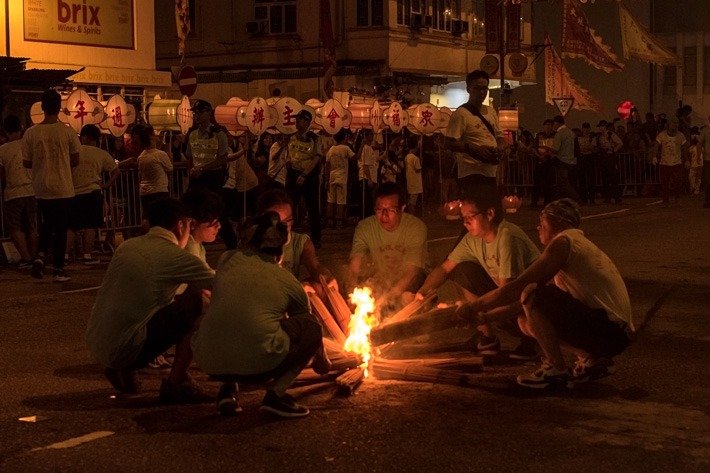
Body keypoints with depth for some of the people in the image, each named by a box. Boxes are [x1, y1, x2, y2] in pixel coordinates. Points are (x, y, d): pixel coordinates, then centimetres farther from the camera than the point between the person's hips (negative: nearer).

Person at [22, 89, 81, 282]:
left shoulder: (31, 133, -5)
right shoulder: (68, 132, -9)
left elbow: (26, 163, 0)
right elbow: (75, 161, -1)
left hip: (41, 188, 2)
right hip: (63, 188, -2)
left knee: (46, 226, 19)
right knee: (61, 229, 6)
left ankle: (40, 256, -2)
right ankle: (59, 269, 8)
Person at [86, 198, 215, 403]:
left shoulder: (127, 246, 13)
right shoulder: (175, 257, -9)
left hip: (95, 345, 8)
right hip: (125, 351, -8)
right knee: (196, 302, -6)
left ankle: (122, 371, 16)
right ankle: (176, 384, -4)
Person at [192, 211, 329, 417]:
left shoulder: (228, 260, 19)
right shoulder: (288, 281, 17)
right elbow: (310, 325, 37)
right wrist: (322, 360, 55)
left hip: (209, 363, 4)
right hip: (258, 365, -4)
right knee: (312, 328, 18)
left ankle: (228, 388, 17)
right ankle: (276, 393, 5)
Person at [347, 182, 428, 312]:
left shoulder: (416, 227, -21)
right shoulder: (364, 227, -12)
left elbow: (412, 270, -28)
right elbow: (354, 267, -19)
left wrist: (388, 296, -44)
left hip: (409, 281, -3)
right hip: (379, 279, 3)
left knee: (407, 297, -35)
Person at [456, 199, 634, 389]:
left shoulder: (564, 242, -8)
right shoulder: (578, 244, 22)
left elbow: (516, 288, -13)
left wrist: (474, 306, -1)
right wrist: (487, 317, 23)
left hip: (611, 331, -10)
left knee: (532, 294, -19)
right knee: (526, 321, 12)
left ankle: (556, 370, -8)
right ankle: (593, 360, 11)